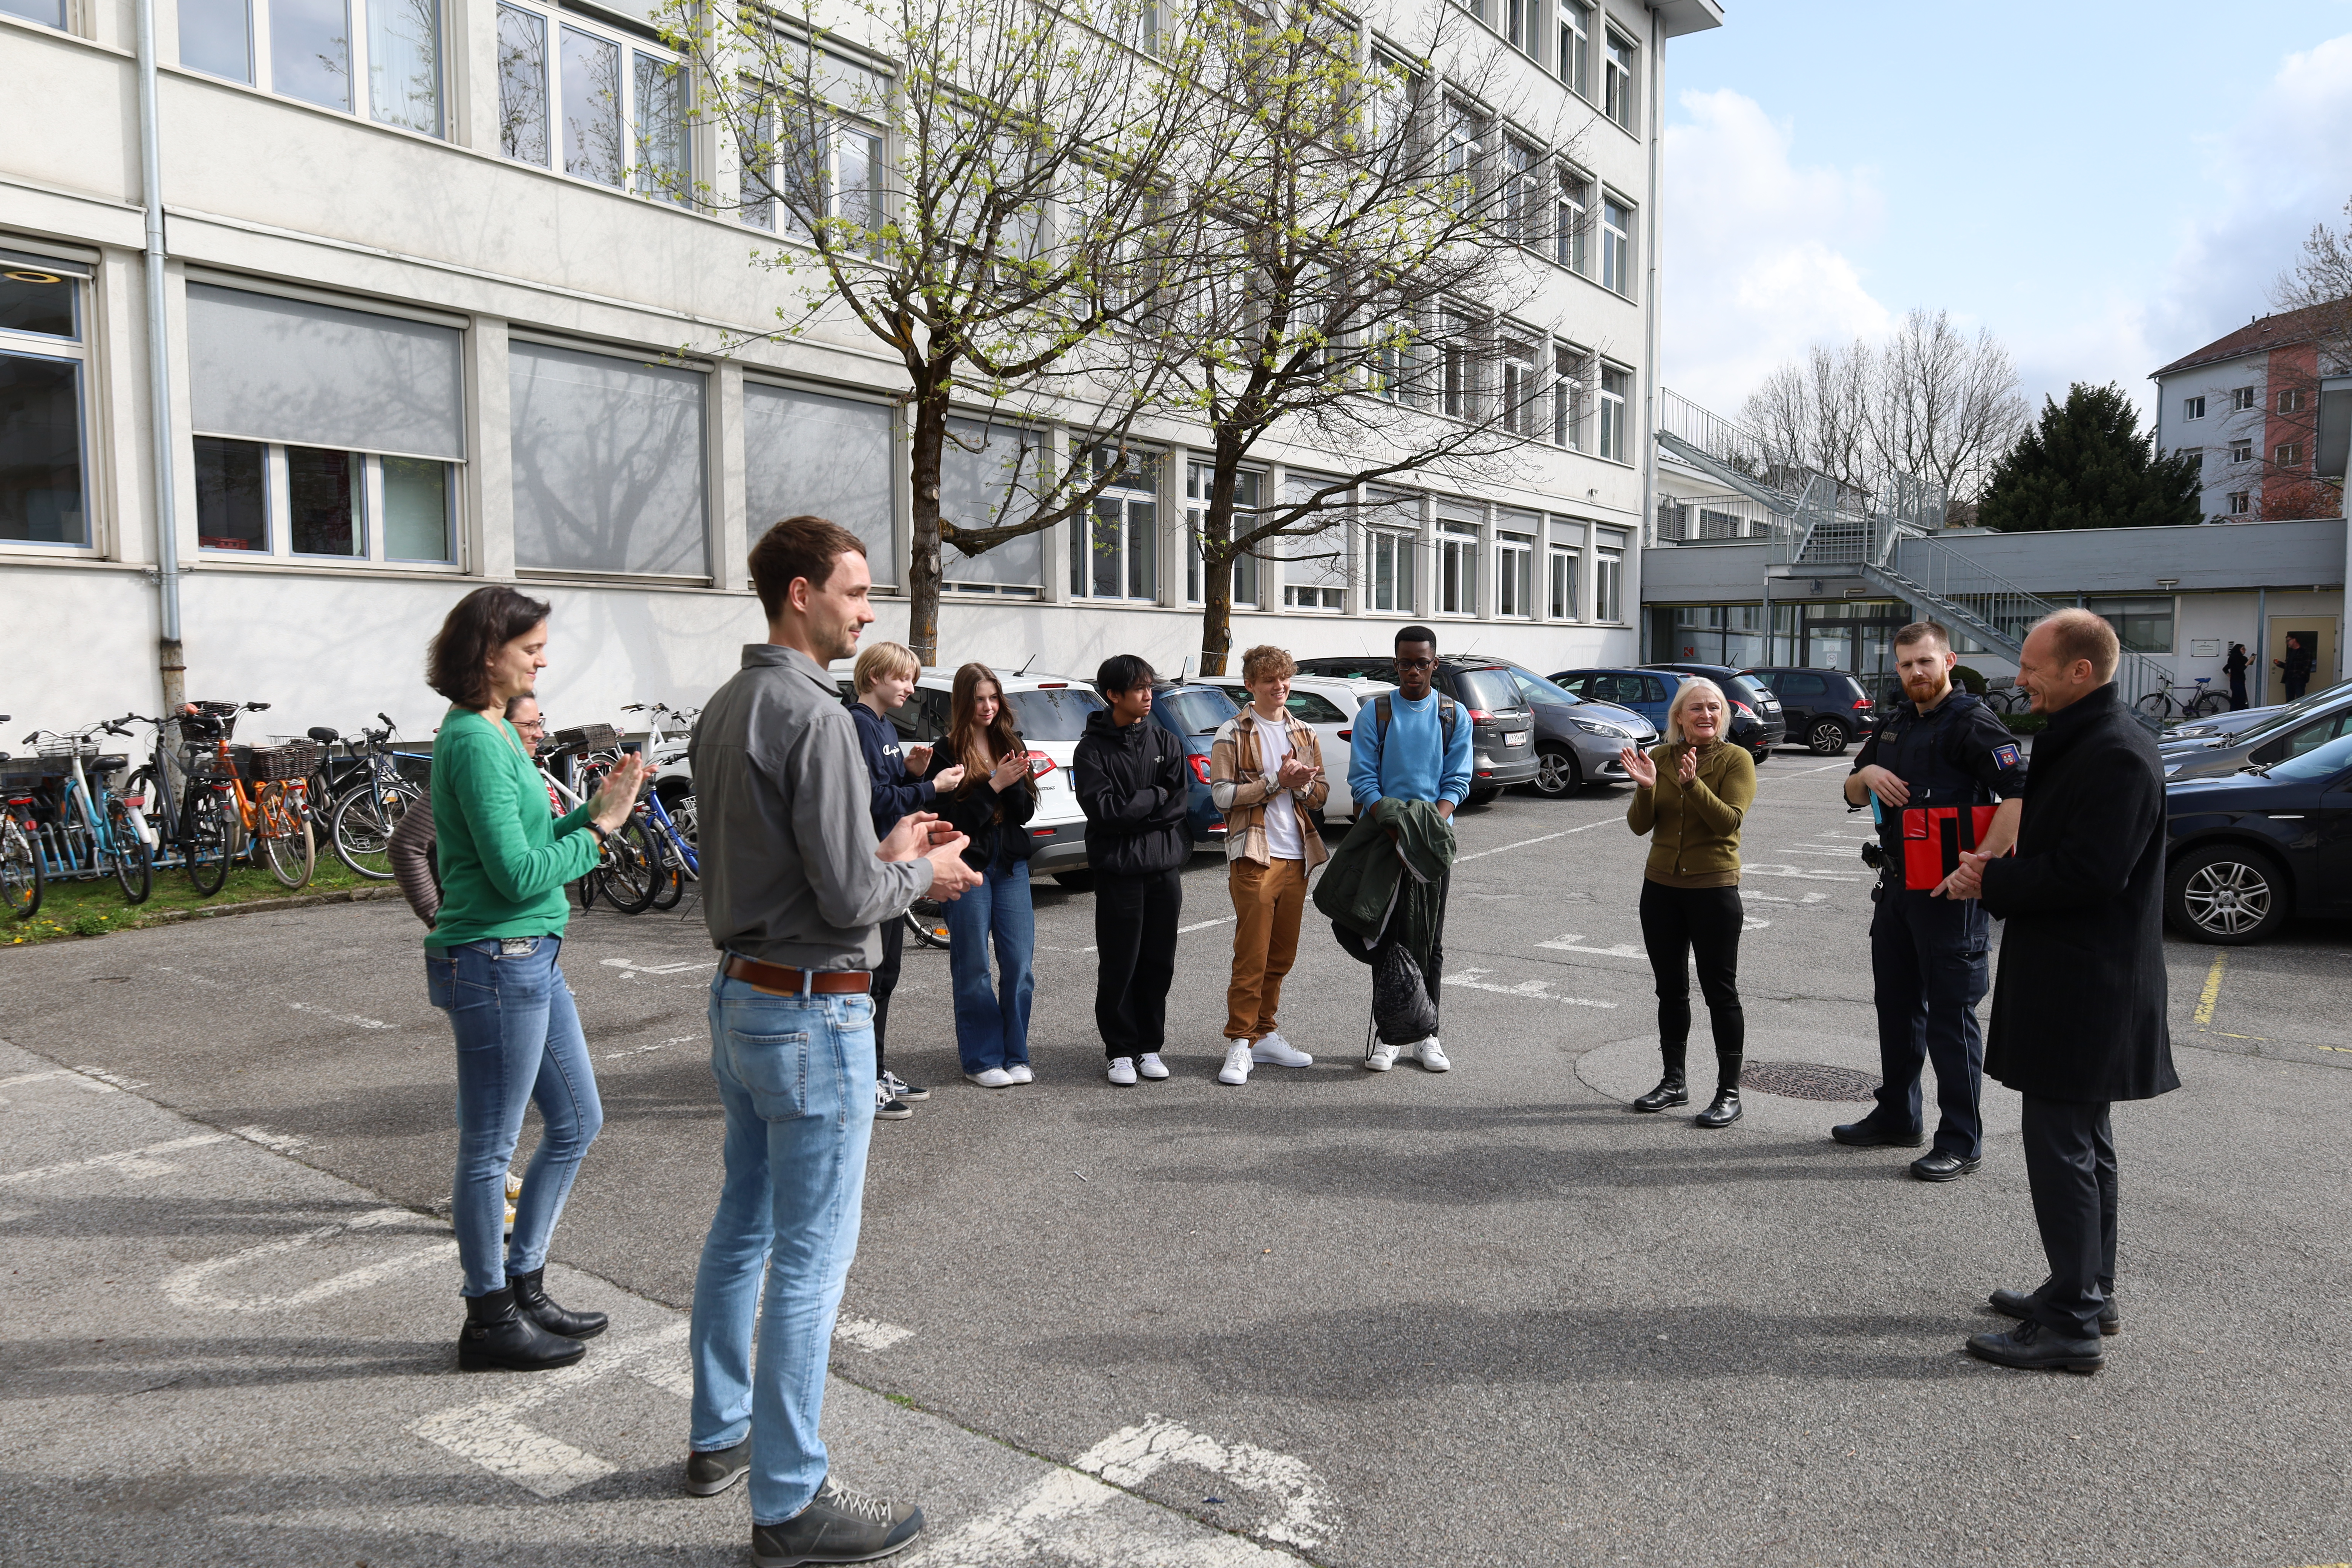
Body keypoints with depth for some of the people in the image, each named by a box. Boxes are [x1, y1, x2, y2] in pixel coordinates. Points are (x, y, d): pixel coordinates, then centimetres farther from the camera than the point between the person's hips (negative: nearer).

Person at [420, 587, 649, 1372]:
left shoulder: (498, 731, 13)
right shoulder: (474, 741, -17)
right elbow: (519, 873, -21)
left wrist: (594, 808, 1)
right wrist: (599, 829, -10)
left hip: (531, 959, 10)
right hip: (495, 961, -10)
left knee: (576, 1122, 18)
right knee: (490, 1147, 4)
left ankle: (524, 1286, 30)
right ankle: (490, 1320, 19)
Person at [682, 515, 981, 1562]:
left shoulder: (724, 707, 10)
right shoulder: (813, 714, -20)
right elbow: (848, 900, -23)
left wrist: (884, 850, 10)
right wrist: (922, 874, -4)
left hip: (738, 994, 10)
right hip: (812, 1011, -10)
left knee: (743, 1227, 21)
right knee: (810, 1257, 0)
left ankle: (719, 1435, 36)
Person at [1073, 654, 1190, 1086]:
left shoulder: (1166, 742, 8)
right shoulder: (1093, 749, -2)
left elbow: (1181, 802, -1)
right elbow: (1103, 808, -14)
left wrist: (1131, 810, -11)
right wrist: (1156, 797, -8)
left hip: (1165, 866, 3)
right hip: (1117, 869, -3)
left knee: (1159, 962, 7)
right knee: (1120, 965, 1)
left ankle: (1149, 1046, 20)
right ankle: (1120, 1051, 14)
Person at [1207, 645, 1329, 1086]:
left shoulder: (1304, 734, 14)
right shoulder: (1233, 733, -3)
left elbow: (1322, 791, 13)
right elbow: (1222, 795, -11)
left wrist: (1302, 784, -9)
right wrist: (1277, 780, -15)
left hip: (1297, 857, 6)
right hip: (1254, 856, -6)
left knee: (1282, 955, 11)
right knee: (1251, 955, -5)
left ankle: (1265, 1033, 22)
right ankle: (1240, 1042, 2)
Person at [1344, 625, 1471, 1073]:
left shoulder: (1455, 716, 6)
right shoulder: (1376, 713, 2)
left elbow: (1457, 781, 2)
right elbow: (1363, 777, -3)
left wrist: (1434, 820, -16)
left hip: (1435, 838, 1)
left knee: (1430, 939, 4)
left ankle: (1428, 1035, 12)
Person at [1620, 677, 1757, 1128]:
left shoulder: (1736, 759, -6)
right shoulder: (1660, 756, 5)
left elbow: (1729, 821, -19)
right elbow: (1640, 825, -1)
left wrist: (1693, 784, -32)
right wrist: (1645, 788, -20)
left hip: (1714, 889, -4)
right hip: (1661, 887, 5)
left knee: (1720, 992, 1)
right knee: (1670, 990, 12)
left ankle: (1729, 1093, 9)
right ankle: (1674, 1082, 24)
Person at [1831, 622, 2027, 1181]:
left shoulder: (1972, 722, -11)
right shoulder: (1895, 726, 15)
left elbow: (2021, 795, -22)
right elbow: (1852, 797, 23)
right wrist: (1867, 774, -1)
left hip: (1949, 891, -8)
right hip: (1897, 884, 8)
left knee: (1950, 1018, -2)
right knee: (1896, 1005, 16)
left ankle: (1962, 1141, 7)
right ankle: (1897, 1118, 30)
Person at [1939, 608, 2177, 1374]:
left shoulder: (2117, 755, -20)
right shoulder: (2081, 738, 12)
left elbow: (2087, 875, -25)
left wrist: (1992, 882, -13)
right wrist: (1998, 874, 4)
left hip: (2083, 987, -11)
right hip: (2074, 977, 11)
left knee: (2061, 1146, -5)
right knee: (2082, 1139, 19)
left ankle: (2072, 1325, 3)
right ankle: (2087, 1290, 32)